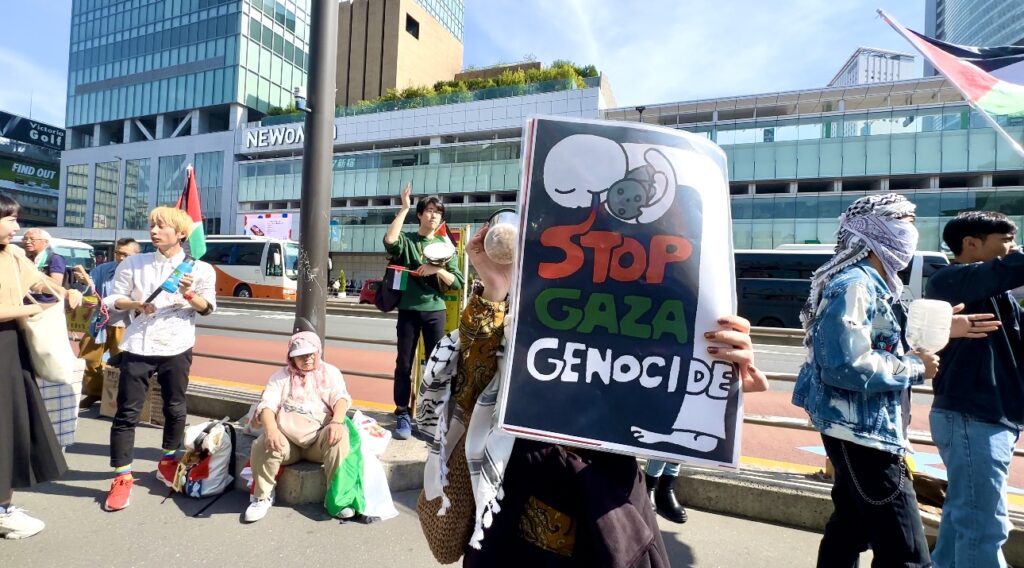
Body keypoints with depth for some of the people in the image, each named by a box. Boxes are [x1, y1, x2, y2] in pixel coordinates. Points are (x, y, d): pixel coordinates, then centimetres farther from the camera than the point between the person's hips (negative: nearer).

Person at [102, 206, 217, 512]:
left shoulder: (199, 268, 0)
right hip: (138, 345, 1)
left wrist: (189, 293, -19)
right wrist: (135, 304, -13)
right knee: (127, 412, 2)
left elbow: (207, 308, 0)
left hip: (176, 346, -1)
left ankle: (168, 462, 32)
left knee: (175, 408, 12)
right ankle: (122, 476, 12)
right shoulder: (134, 263, 5)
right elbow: (113, 298, 6)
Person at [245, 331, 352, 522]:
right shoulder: (282, 375, 17)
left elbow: (341, 397, -1)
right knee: (262, 445, -29)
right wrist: (271, 430, -22)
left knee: (340, 437, -33)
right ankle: (263, 497, -3)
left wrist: (337, 421, -25)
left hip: (320, 438, -1)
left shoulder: (330, 372, 15)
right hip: (286, 438, 1)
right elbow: (267, 404, 1)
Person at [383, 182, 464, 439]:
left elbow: (457, 282, 2)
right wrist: (404, 208, -18)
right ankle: (402, 414, 15)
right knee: (404, 363, 4)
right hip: (408, 310, -1)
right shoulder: (407, 240, 3)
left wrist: (437, 270, -15)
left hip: (435, 311, 2)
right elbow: (389, 241, -22)